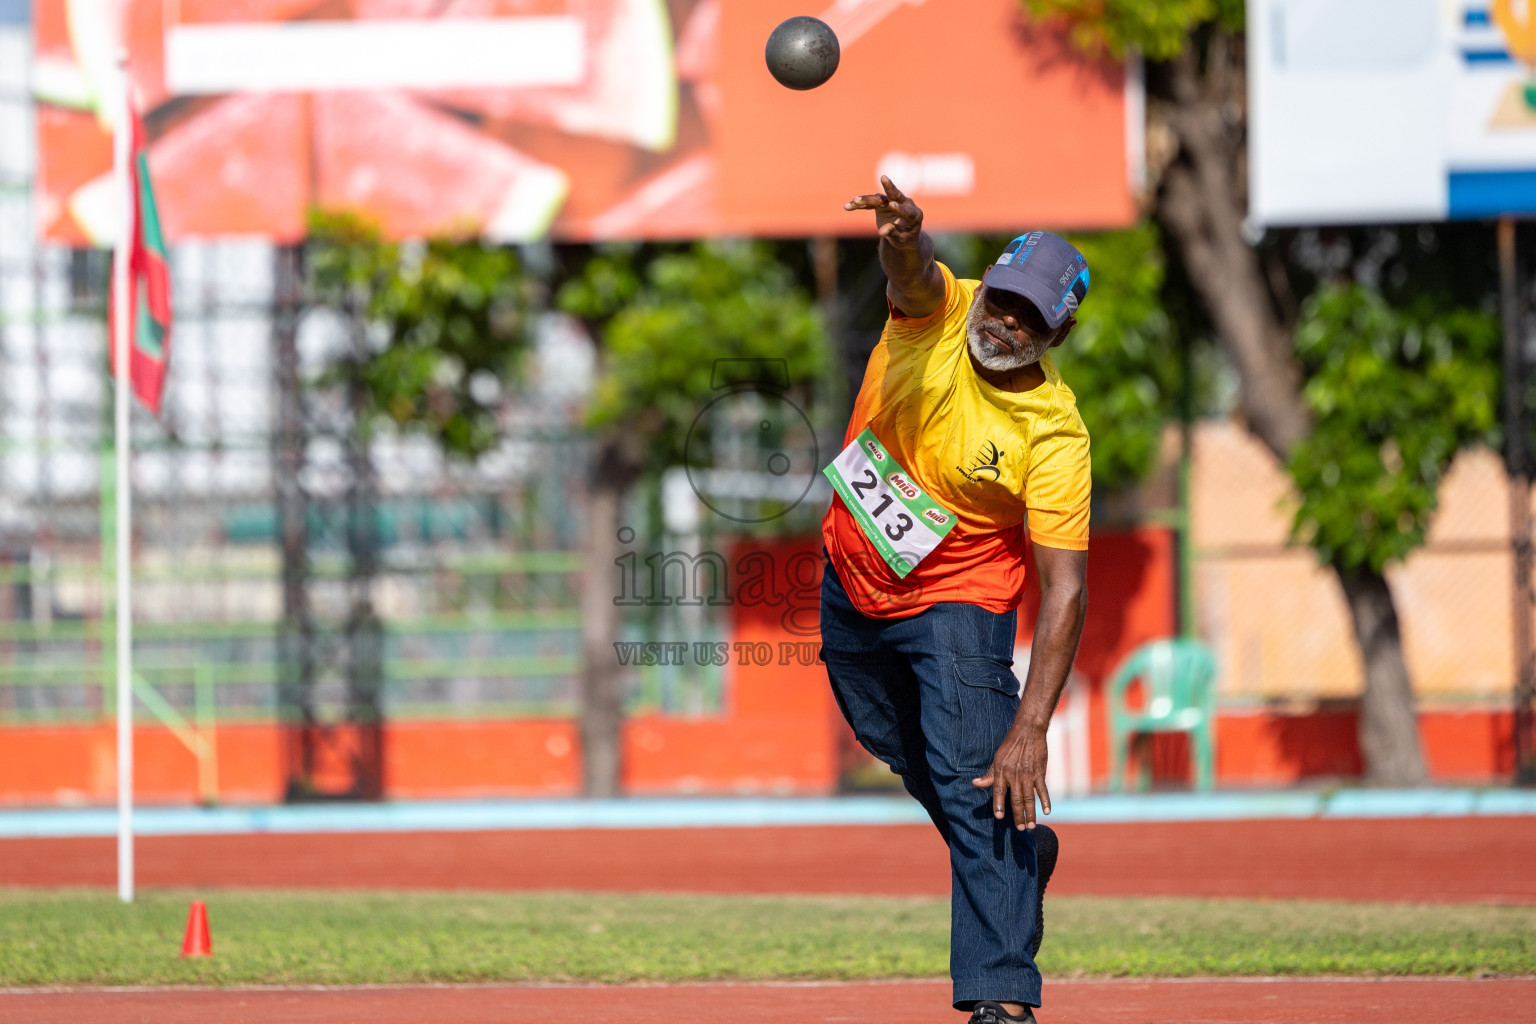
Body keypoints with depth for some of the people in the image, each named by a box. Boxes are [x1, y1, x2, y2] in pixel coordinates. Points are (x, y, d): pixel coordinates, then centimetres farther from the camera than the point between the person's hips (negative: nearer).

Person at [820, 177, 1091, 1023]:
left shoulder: (1055, 433, -26)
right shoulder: (936, 312, -18)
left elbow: (1065, 589, -28)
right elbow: (913, 271, -43)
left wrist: (1031, 728, -37)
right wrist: (904, 239, -70)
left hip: (958, 604, -5)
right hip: (853, 583, 5)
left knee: (976, 787, -19)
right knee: (913, 758, 23)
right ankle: (1022, 855, 49)